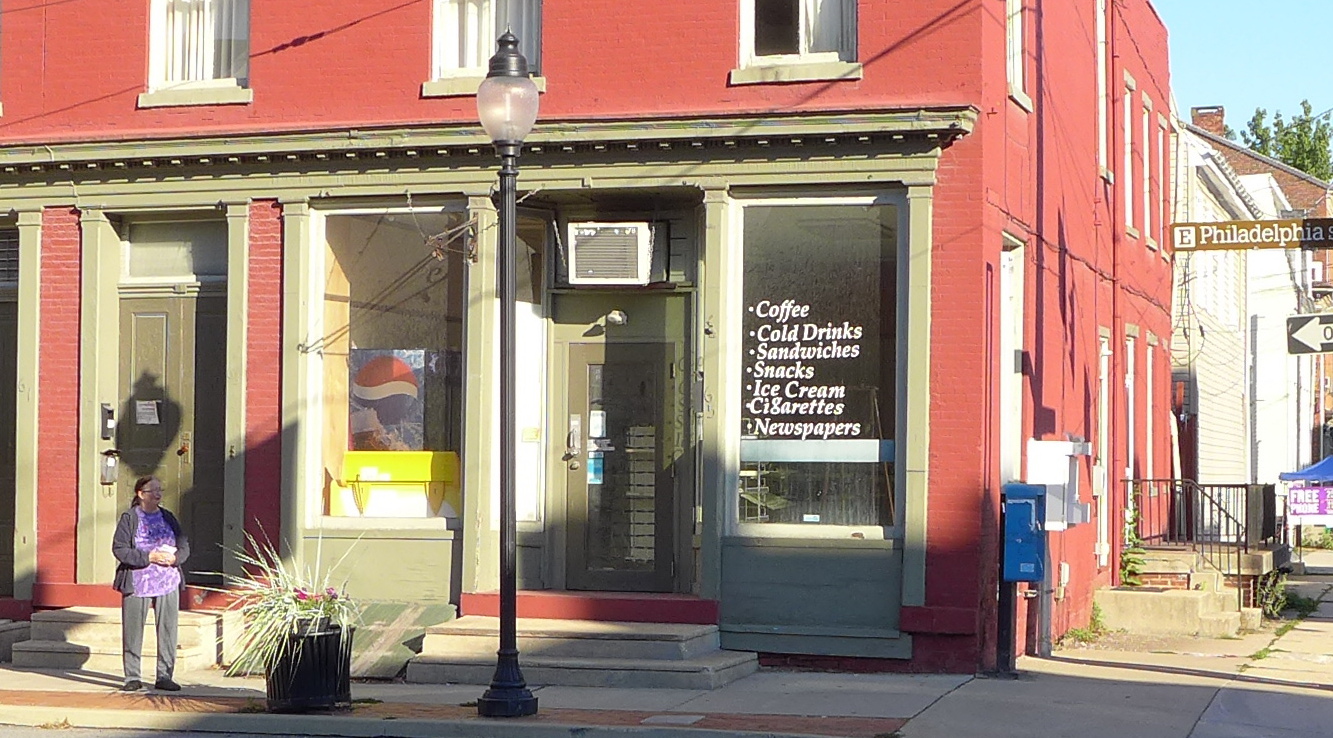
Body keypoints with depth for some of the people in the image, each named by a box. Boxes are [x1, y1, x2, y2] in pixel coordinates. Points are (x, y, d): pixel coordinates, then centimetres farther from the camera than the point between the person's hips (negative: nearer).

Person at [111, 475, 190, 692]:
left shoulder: (168, 517, 12)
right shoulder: (129, 518, -1)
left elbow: (184, 546, 13)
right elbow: (119, 549, -8)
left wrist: (174, 558, -10)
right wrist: (149, 557, -17)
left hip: (168, 583, 3)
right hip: (137, 583, -3)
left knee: (168, 630, 0)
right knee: (133, 631, -1)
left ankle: (164, 676, 7)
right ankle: (132, 677, 8)